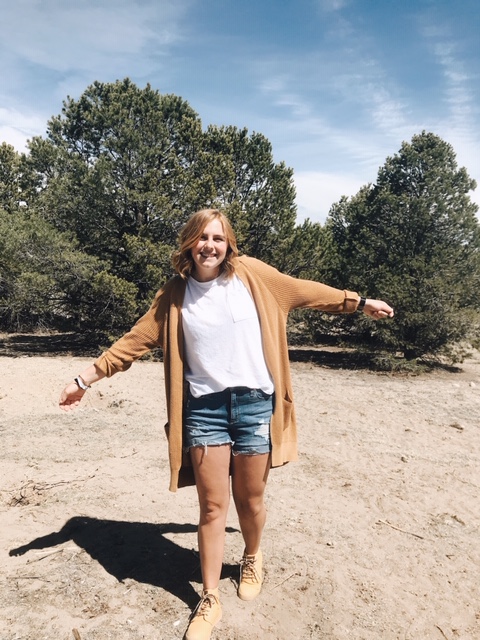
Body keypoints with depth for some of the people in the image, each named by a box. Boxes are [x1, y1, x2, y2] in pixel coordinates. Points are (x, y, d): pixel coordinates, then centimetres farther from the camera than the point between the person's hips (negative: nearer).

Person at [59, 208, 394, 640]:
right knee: (212, 506, 5)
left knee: (250, 499, 13)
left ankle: (252, 559, 44)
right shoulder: (174, 296, 3)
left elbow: (306, 292, 9)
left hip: (254, 402, 0)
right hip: (204, 407, 0)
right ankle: (210, 600, 23)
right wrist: (87, 378, 7)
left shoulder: (251, 275, 0)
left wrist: (360, 302, 14)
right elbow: (136, 340, 7)